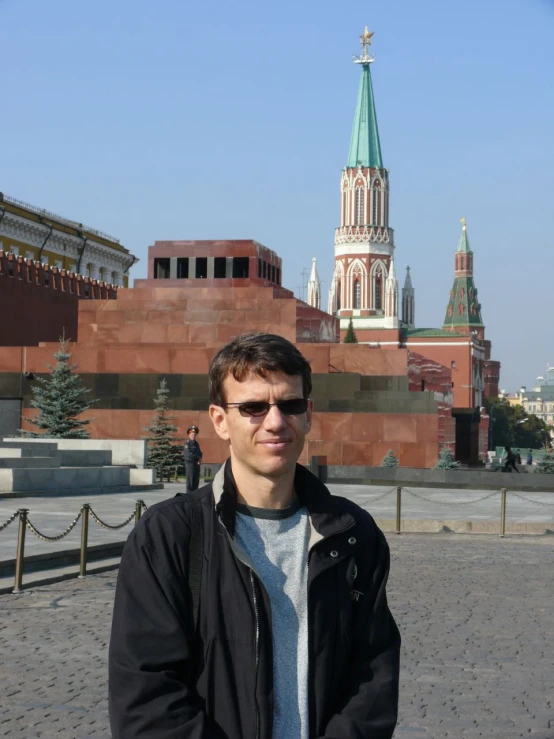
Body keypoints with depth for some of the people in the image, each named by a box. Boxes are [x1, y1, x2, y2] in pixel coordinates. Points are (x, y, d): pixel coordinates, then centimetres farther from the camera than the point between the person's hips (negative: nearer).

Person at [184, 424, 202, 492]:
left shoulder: (196, 443, 19)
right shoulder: (187, 443, -7)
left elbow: (199, 453, 18)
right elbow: (188, 454, -17)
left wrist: (199, 459, -4)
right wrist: (198, 457, -9)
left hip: (196, 464, 8)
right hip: (189, 463, -8)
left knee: (196, 482, 7)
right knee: (190, 482, -9)